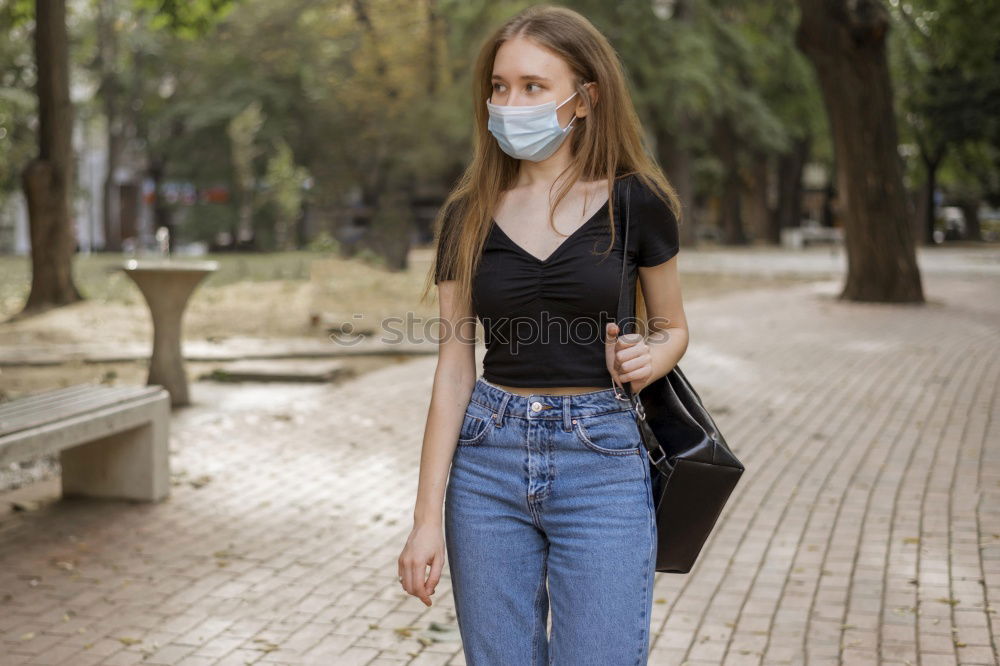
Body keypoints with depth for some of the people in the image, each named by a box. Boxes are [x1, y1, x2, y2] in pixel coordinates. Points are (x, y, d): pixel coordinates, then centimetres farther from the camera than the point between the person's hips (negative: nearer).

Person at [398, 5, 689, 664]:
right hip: (487, 464, 2)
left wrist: (650, 356, -13)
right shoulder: (470, 215, 3)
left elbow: (672, 327, 12)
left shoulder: (635, 203, -2)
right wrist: (428, 518, -1)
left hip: (602, 463, -2)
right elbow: (455, 368, 3)